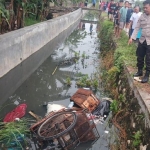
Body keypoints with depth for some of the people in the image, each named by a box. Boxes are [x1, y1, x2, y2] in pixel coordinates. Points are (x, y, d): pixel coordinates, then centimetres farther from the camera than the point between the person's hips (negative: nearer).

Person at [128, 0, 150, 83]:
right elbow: (137, 28, 6)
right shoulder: (142, 16, 4)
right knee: (139, 57, 16)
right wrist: (132, 37, -4)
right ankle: (139, 71, 37)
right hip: (142, 40, 5)